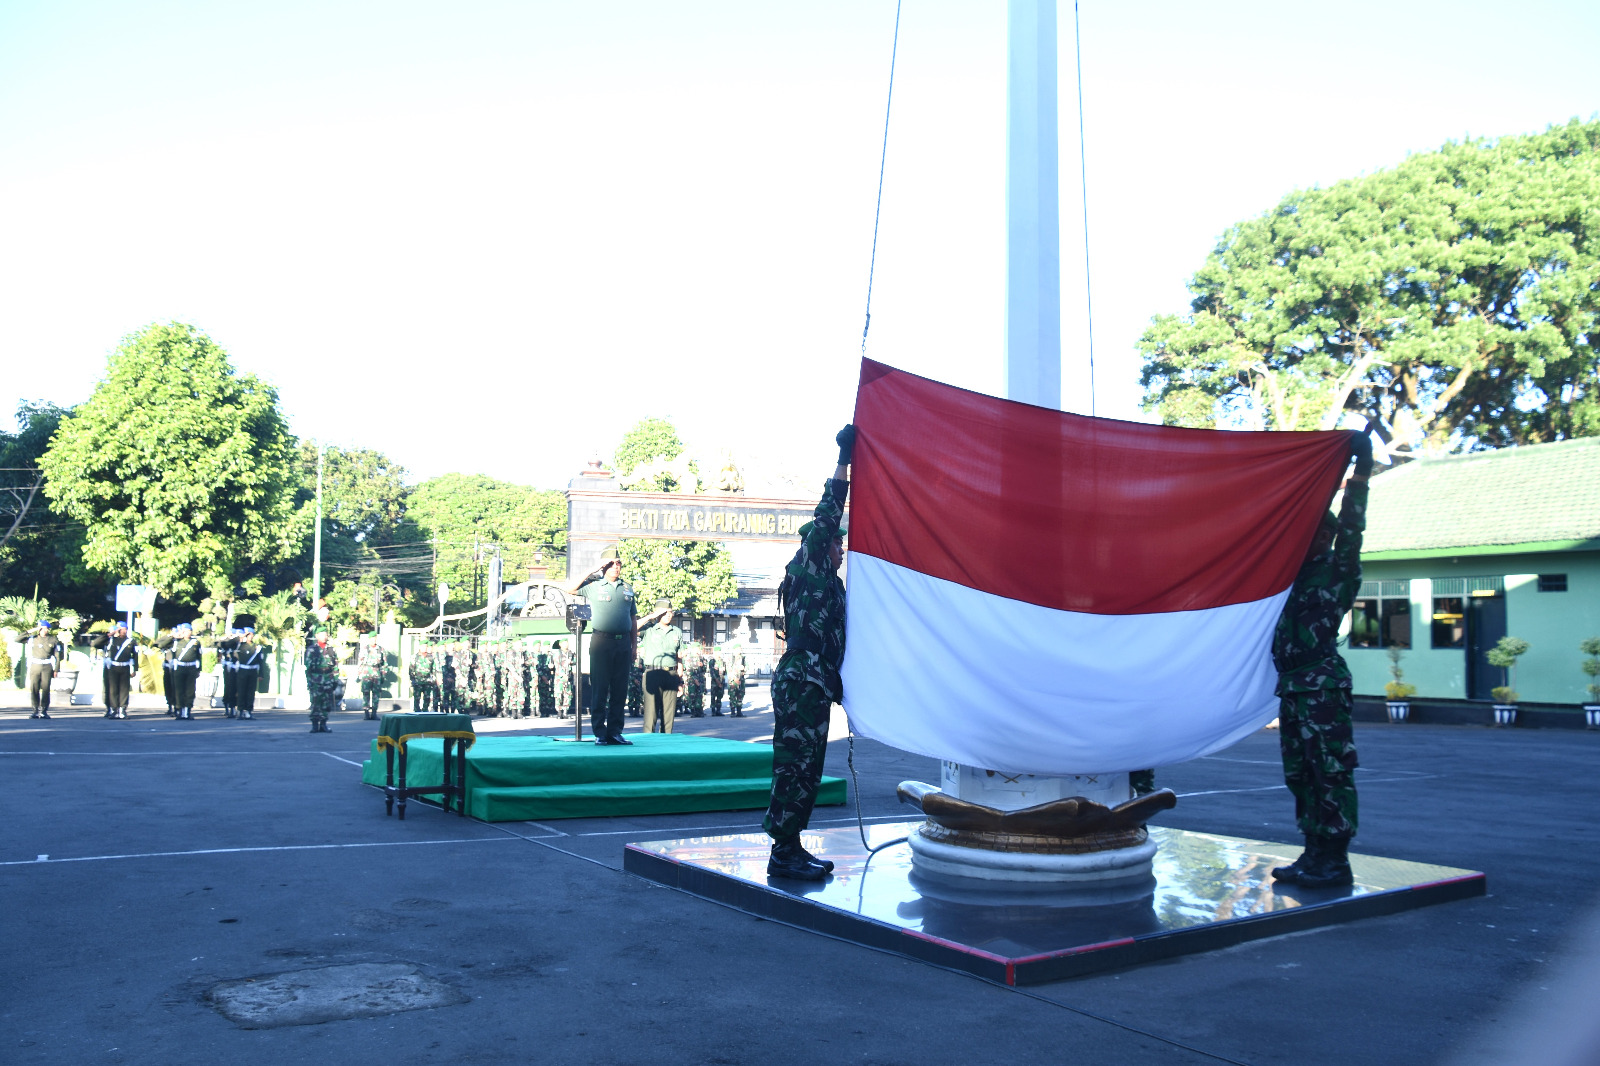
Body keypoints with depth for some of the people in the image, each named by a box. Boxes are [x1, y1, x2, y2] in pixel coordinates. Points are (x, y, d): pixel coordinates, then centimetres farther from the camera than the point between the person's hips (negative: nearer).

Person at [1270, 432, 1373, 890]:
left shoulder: (1337, 572, -3)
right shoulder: (1293, 576, 17)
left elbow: (1349, 528, -15)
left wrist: (1360, 472, -18)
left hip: (1323, 686, -8)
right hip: (1292, 688, 8)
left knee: (1331, 772, -5)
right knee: (1300, 774, 11)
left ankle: (1335, 861, -2)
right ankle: (1314, 854, 19)